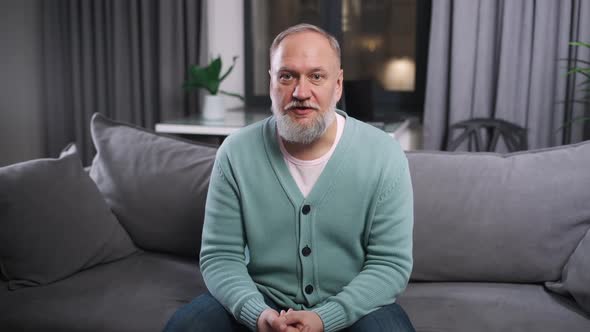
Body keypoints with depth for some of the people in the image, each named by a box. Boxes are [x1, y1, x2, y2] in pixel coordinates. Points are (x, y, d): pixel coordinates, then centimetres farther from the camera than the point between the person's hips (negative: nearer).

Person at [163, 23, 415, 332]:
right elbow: (220, 256, -6)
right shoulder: (235, 153, -9)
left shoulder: (384, 156, -13)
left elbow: (391, 263, -11)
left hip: (354, 305, 0)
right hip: (262, 300, 1)